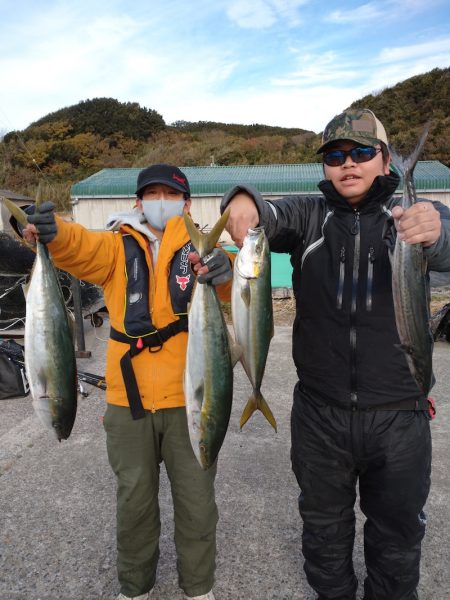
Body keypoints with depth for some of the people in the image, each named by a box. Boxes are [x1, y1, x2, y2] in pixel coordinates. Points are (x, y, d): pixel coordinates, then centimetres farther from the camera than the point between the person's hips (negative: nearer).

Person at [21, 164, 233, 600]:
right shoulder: (118, 247, 5)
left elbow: (230, 293, -18)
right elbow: (80, 248, -15)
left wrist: (226, 271, -42)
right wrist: (52, 233, -38)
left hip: (189, 398, -1)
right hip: (128, 399, 1)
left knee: (196, 500, 14)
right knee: (134, 499, 18)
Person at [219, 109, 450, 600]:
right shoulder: (310, 216, 1)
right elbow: (272, 215, -17)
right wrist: (244, 201, -40)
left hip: (399, 417, 0)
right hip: (320, 414, 1)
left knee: (397, 533, 19)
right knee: (323, 530, 21)